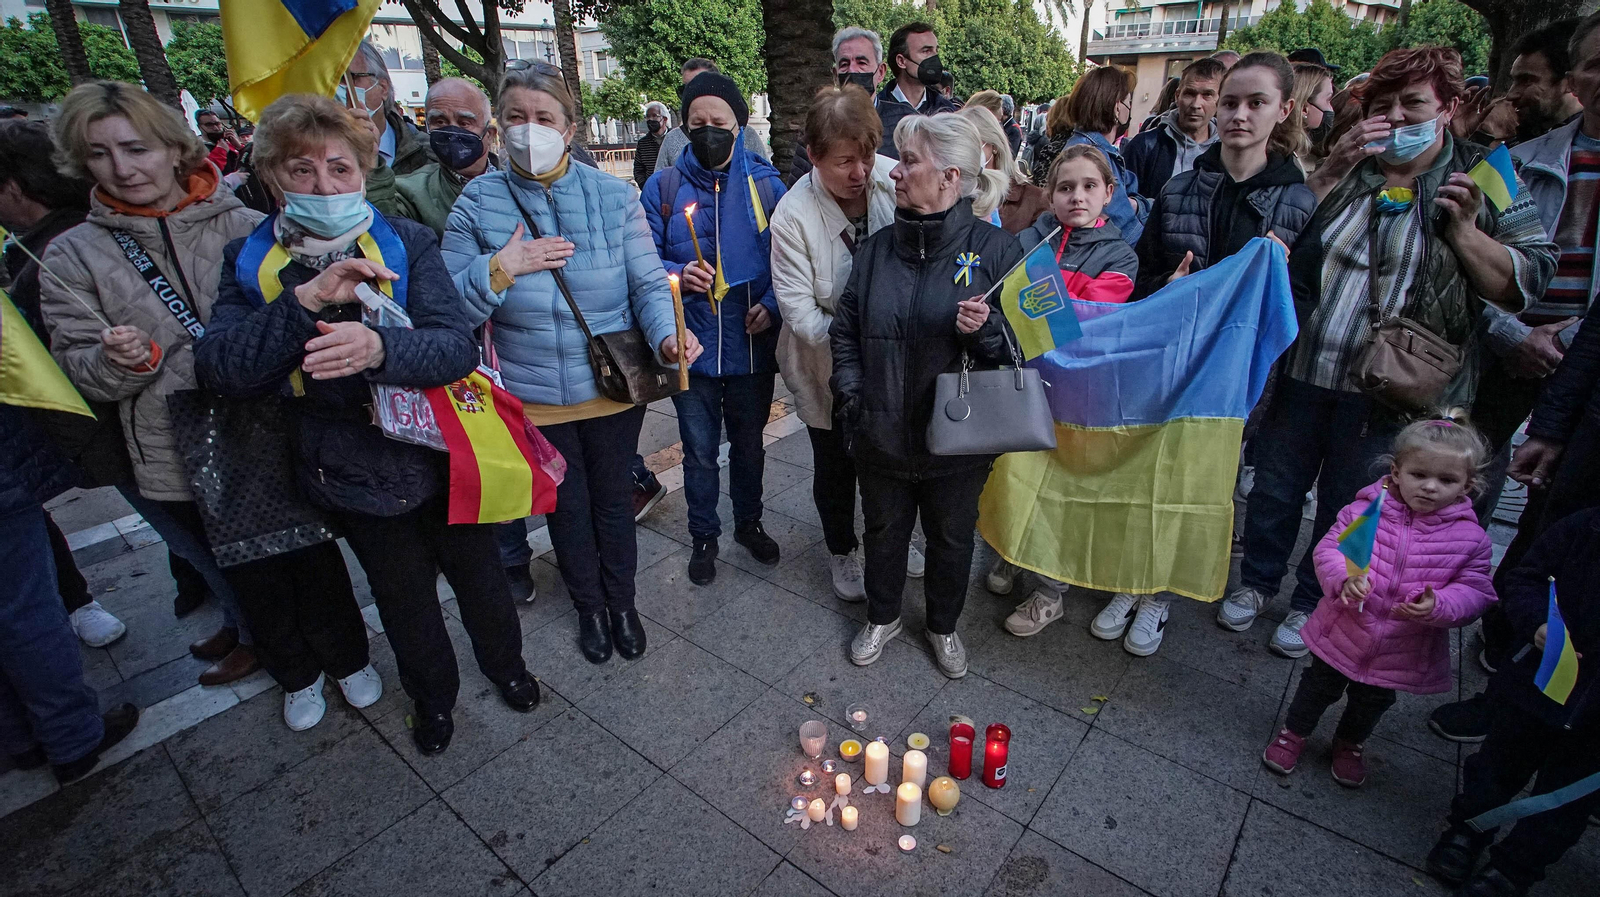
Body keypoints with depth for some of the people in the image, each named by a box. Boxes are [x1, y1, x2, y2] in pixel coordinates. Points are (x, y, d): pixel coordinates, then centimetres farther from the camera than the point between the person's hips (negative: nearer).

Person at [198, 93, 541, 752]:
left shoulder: (406, 243, -8)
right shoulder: (250, 261, -2)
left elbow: (457, 345, -18)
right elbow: (218, 367, -15)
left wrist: (379, 348, -39)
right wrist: (306, 299, -29)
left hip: (443, 455, -1)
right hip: (353, 476, 1)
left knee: (479, 576, 17)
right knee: (404, 598, 19)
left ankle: (505, 664, 47)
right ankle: (432, 696, 46)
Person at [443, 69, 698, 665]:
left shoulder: (613, 196, -5)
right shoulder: (478, 203, -5)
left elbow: (648, 282, -10)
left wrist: (667, 333, -29)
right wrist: (499, 269, -23)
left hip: (614, 389, 0)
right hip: (534, 398, 1)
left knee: (613, 499, 18)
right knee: (567, 508, 17)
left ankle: (622, 601, 43)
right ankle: (589, 606, 44)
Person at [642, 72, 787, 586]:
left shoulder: (766, 184, -1)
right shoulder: (663, 187, -3)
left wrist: (773, 304, -14)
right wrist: (677, 275, -21)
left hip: (752, 345, 1)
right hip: (691, 347, -1)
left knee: (749, 444, 19)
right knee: (699, 453, 13)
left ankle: (748, 522, 43)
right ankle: (704, 536, 35)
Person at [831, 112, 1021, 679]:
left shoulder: (994, 249, -10)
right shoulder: (877, 249, 1)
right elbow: (844, 329, 8)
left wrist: (988, 329, -29)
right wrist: (851, 393, -4)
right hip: (881, 436, 3)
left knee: (952, 537, 18)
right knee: (883, 531, 20)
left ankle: (944, 626, 45)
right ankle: (882, 617, 47)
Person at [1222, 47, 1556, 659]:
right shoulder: (1345, 167, 9)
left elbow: (1526, 282, 0)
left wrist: (1464, 230, -14)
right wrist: (1331, 172, -10)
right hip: (1302, 371, 2)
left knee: (1347, 506, 12)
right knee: (1275, 487, 12)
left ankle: (1313, 603, 31)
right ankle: (1257, 581, 32)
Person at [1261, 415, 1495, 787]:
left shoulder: (1471, 537, -10)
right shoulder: (1365, 510, -15)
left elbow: (1474, 591, -8)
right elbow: (1329, 547, -13)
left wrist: (1439, 606, -28)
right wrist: (1344, 578, -32)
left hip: (1401, 652, 2)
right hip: (1342, 633, -2)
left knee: (1371, 702, 25)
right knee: (1320, 687, 18)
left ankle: (1350, 744, 53)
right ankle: (1294, 732, 42)